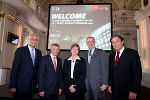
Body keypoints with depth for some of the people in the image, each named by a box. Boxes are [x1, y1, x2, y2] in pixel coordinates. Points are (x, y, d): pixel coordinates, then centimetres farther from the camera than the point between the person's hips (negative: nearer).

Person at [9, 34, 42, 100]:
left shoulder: (39, 52, 7)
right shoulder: (20, 50, -6)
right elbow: (14, 68, -9)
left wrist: (37, 82, 7)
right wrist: (12, 85, -11)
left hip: (32, 85, 4)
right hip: (20, 85, -4)